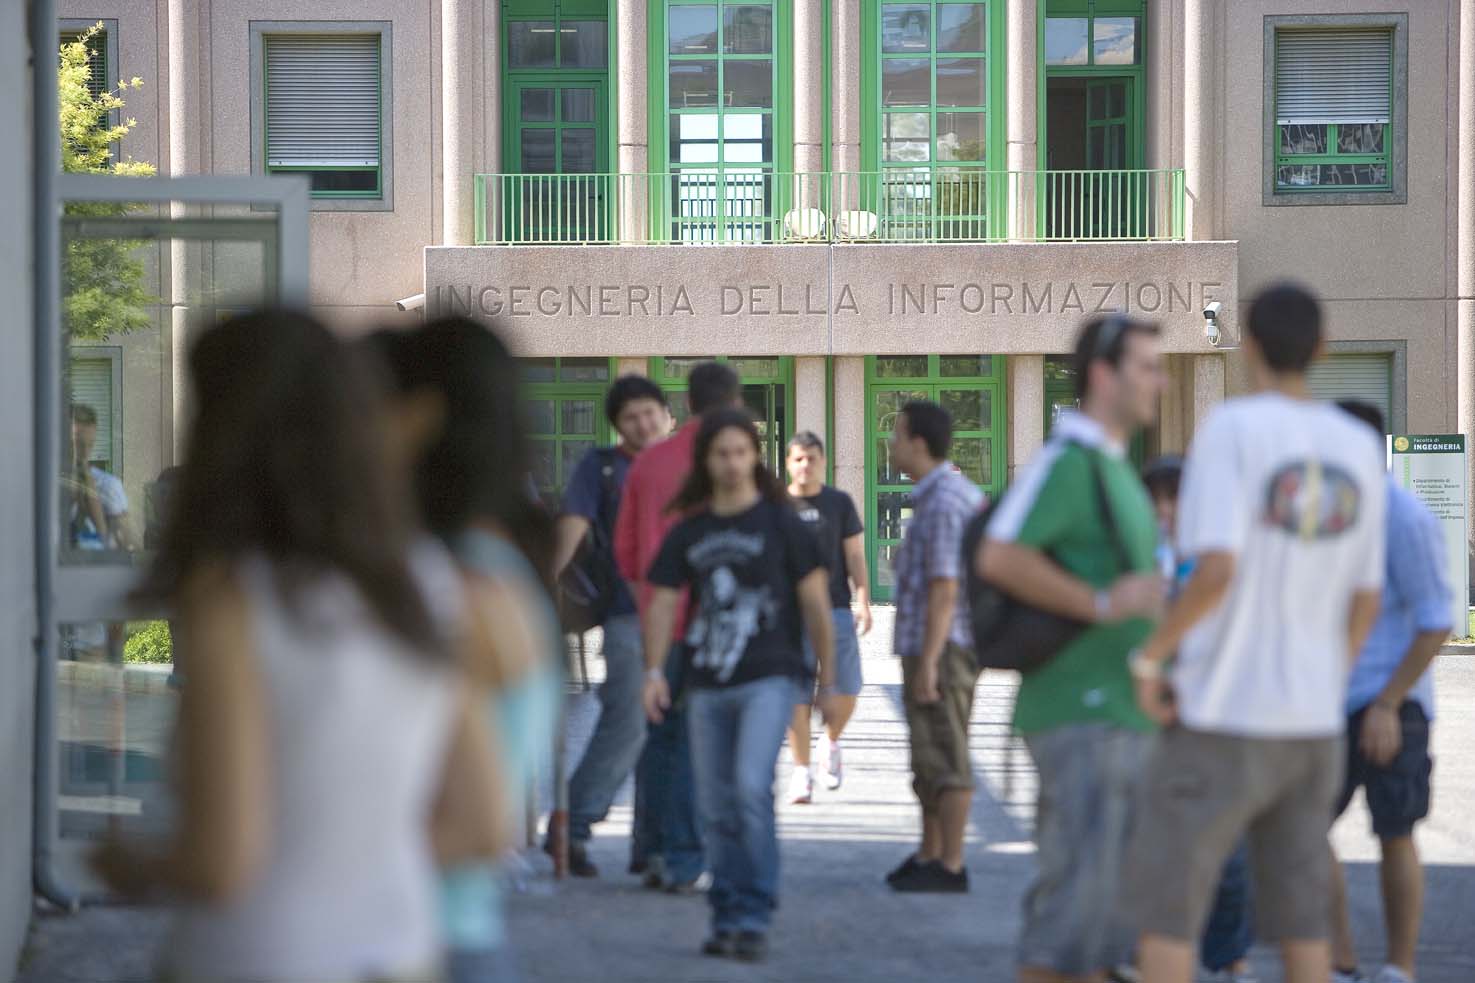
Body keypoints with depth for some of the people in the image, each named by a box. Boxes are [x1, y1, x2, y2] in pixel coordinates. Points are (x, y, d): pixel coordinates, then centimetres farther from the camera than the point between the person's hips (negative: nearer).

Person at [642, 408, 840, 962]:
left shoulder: (780, 522, 1)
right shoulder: (689, 532, 10)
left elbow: (815, 603, 2)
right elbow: (663, 603, 7)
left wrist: (827, 681, 0)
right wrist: (654, 671, -7)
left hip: (768, 679, -4)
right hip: (707, 687, 4)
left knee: (752, 789, -20)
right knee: (717, 810, 7)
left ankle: (755, 919, -13)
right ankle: (726, 920, 18)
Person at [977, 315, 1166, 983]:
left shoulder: (1115, 470, 20)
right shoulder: (1068, 460, -12)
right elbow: (999, 557, -24)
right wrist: (1103, 602, -24)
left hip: (1122, 719, 10)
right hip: (1081, 713, -10)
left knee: (1111, 907, 11)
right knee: (1079, 896, -11)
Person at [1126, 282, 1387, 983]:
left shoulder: (1230, 430, -13)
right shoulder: (1359, 449, 5)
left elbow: (1216, 569, -24)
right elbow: (1365, 602, 9)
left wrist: (1150, 655, -11)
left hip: (1221, 719, -6)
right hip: (1314, 726, 6)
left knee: (1165, 898, 3)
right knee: (1297, 908, 11)